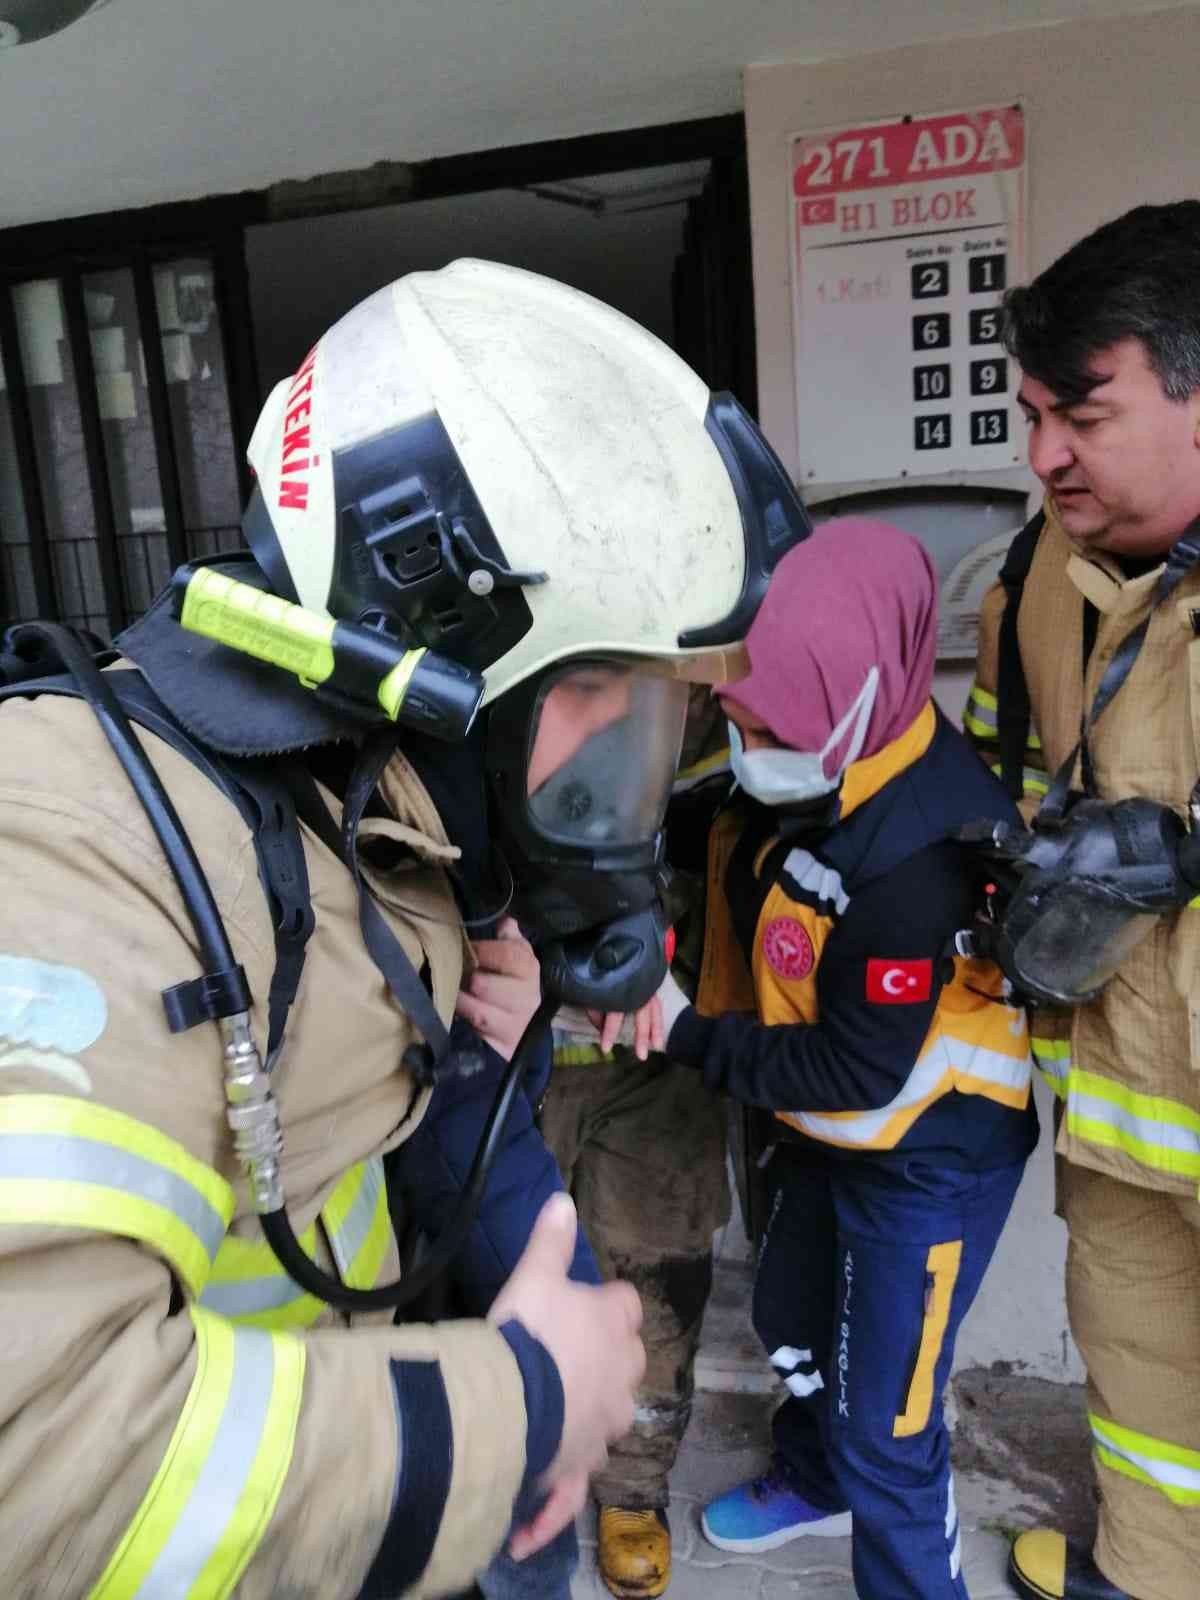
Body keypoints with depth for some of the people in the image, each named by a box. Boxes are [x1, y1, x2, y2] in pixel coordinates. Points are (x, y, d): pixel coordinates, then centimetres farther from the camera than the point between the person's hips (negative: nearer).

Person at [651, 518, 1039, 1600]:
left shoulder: (917, 855, -35)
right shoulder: (801, 769, -11)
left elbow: (860, 1074, -26)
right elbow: (747, 889, 8)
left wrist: (690, 1034, -20)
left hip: (930, 1157, -9)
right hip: (828, 1133, 9)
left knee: (886, 1427, 5)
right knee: (791, 1320, 28)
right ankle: (813, 1481, 58)